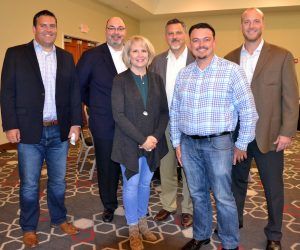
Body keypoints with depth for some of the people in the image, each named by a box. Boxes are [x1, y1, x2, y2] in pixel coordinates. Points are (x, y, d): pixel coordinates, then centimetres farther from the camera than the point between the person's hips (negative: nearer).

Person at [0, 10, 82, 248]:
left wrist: (76, 122, 0)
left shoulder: (66, 57, 9)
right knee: (29, 184, 9)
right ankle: (29, 227, 29)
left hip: (60, 131, 3)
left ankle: (59, 218, 36)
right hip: (29, 131, -2)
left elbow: (75, 92, 7)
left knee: (58, 181, 15)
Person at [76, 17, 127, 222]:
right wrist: (94, 105, 4)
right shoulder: (92, 56, -4)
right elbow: (77, 86, 2)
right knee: (107, 167, 11)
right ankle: (109, 206, 31)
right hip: (104, 124, -2)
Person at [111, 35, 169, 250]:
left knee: (145, 184, 16)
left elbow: (164, 112, 4)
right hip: (129, 143, -3)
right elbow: (118, 115, -12)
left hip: (153, 143, 3)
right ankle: (133, 230, 26)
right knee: (132, 186, 7)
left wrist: (156, 137, -11)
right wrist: (142, 139, -17)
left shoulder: (156, 80, 5)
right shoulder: (121, 80, -5)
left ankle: (142, 222, 36)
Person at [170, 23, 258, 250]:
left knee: (223, 197, 5)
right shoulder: (183, 74, 7)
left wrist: (241, 144, -4)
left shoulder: (231, 70, -7)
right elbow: (174, 111, 11)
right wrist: (177, 142, 9)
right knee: (197, 194, 17)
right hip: (188, 143, 4)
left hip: (218, 143, -4)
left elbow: (248, 110, -6)